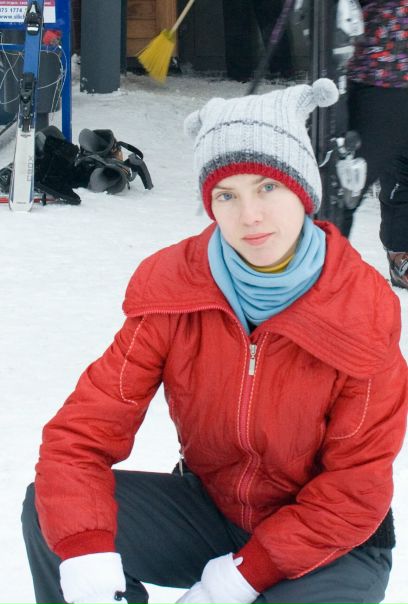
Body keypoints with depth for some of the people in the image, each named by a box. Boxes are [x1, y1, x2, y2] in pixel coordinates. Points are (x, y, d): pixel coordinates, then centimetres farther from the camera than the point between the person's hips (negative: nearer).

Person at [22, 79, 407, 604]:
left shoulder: (365, 313, -21)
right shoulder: (171, 290, -14)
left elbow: (355, 492, -16)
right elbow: (83, 431, -19)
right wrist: (86, 558, -38)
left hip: (329, 544, -3)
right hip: (209, 507, 3)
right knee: (49, 511, -20)